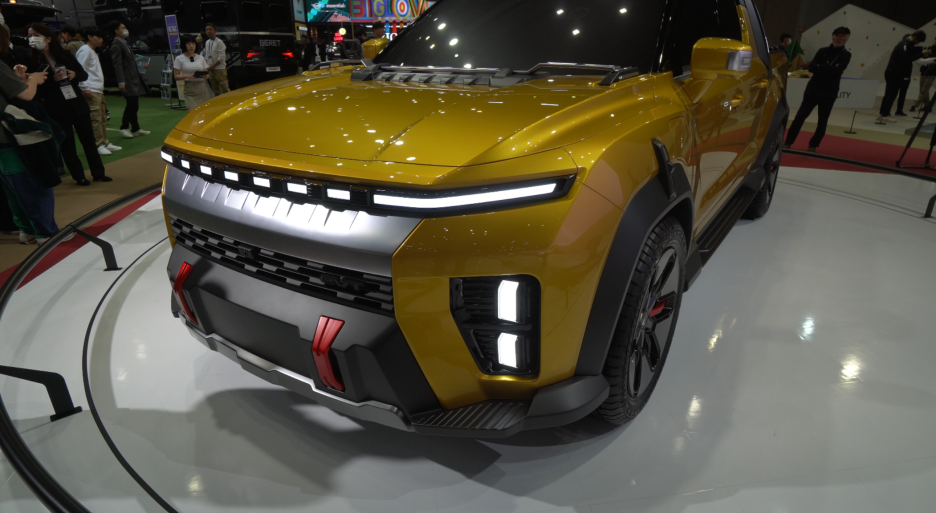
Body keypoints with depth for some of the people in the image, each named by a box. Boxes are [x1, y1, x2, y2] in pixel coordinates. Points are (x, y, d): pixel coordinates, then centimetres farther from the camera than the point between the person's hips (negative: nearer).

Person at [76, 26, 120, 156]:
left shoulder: (93, 52, 22)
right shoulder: (85, 50, -6)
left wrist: (100, 88, 17)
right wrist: (85, 88, -19)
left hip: (99, 90, 9)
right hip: (90, 91, -9)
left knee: (103, 117, 10)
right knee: (95, 118, -9)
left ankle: (105, 143, 15)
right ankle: (98, 145, -7)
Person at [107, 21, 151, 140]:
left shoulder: (125, 43, 19)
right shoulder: (116, 45, -10)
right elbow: (117, 64, -18)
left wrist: (143, 66, 19)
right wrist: (121, 81, -25)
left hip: (134, 78, 9)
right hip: (127, 80, -9)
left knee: (134, 105, 11)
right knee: (132, 104, -10)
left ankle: (136, 129, 17)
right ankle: (124, 128, 2)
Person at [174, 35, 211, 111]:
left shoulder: (201, 58, 11)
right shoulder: (179, 59, 2)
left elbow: (206, 73, 15)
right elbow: (176, 76, 0)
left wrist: (205, 76, -10)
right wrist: (187, 76, -18)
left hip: (202, 87, 4)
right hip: (190, 88, -4)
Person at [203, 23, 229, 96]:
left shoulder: (219, 42, -8)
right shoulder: (207, 42, 13)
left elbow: (221, 57, -13)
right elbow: (206, 56, 18)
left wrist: (212, 66, -14)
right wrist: (207, 66, 3)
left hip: (220, 69, -7)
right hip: (211, 69, 7)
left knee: (225, 88, -10)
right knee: (215, 90, 11)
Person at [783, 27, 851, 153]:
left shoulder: (846, 55, 0)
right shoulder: (823, 51, 6)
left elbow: (837, 70, -16)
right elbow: (811, 67, -7)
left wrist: (820, 67, -12)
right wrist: (829, 68, -17)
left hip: (829, 93, -1)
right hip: (813, 89, 1)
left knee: (822, 121, 2)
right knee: (800, 116, -4)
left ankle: (813, 146, 12)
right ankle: (788, 143, 2)